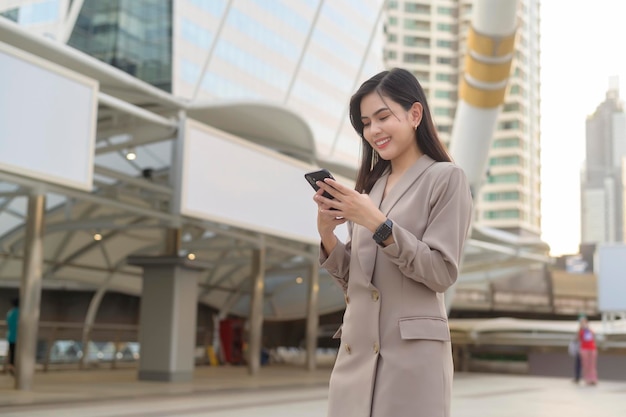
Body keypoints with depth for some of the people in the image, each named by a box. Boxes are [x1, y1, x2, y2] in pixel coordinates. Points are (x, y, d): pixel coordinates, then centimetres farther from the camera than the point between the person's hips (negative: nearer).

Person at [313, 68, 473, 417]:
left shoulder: (446, 178, -2)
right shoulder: (370, 185, 16)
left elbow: (442, 273, -10)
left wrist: (378, 224, -17)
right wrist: (327, 234, -2)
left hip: (412, 352, -6)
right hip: (355, 351, 6)